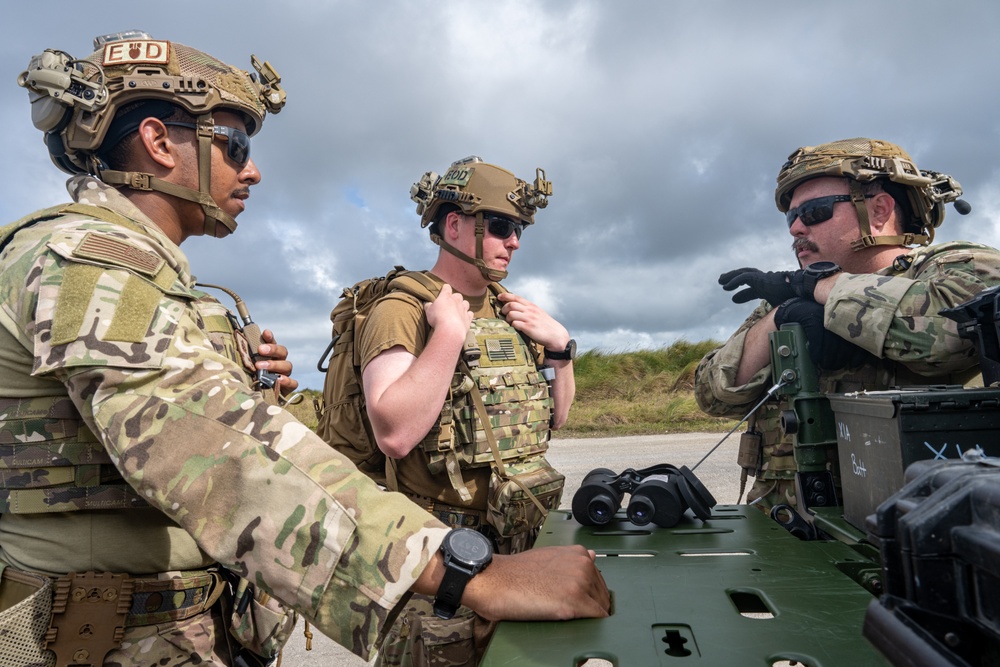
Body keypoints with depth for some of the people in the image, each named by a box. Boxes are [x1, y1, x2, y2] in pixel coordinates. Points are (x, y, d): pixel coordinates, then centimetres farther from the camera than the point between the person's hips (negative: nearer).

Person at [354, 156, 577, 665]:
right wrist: (450, 332, -25)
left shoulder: (508, 310, 9)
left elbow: (553, 419, 14)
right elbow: (394, 433, -29)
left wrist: (561, 347, -1)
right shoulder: (402, 312, -14)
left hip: (521, 543, 7)